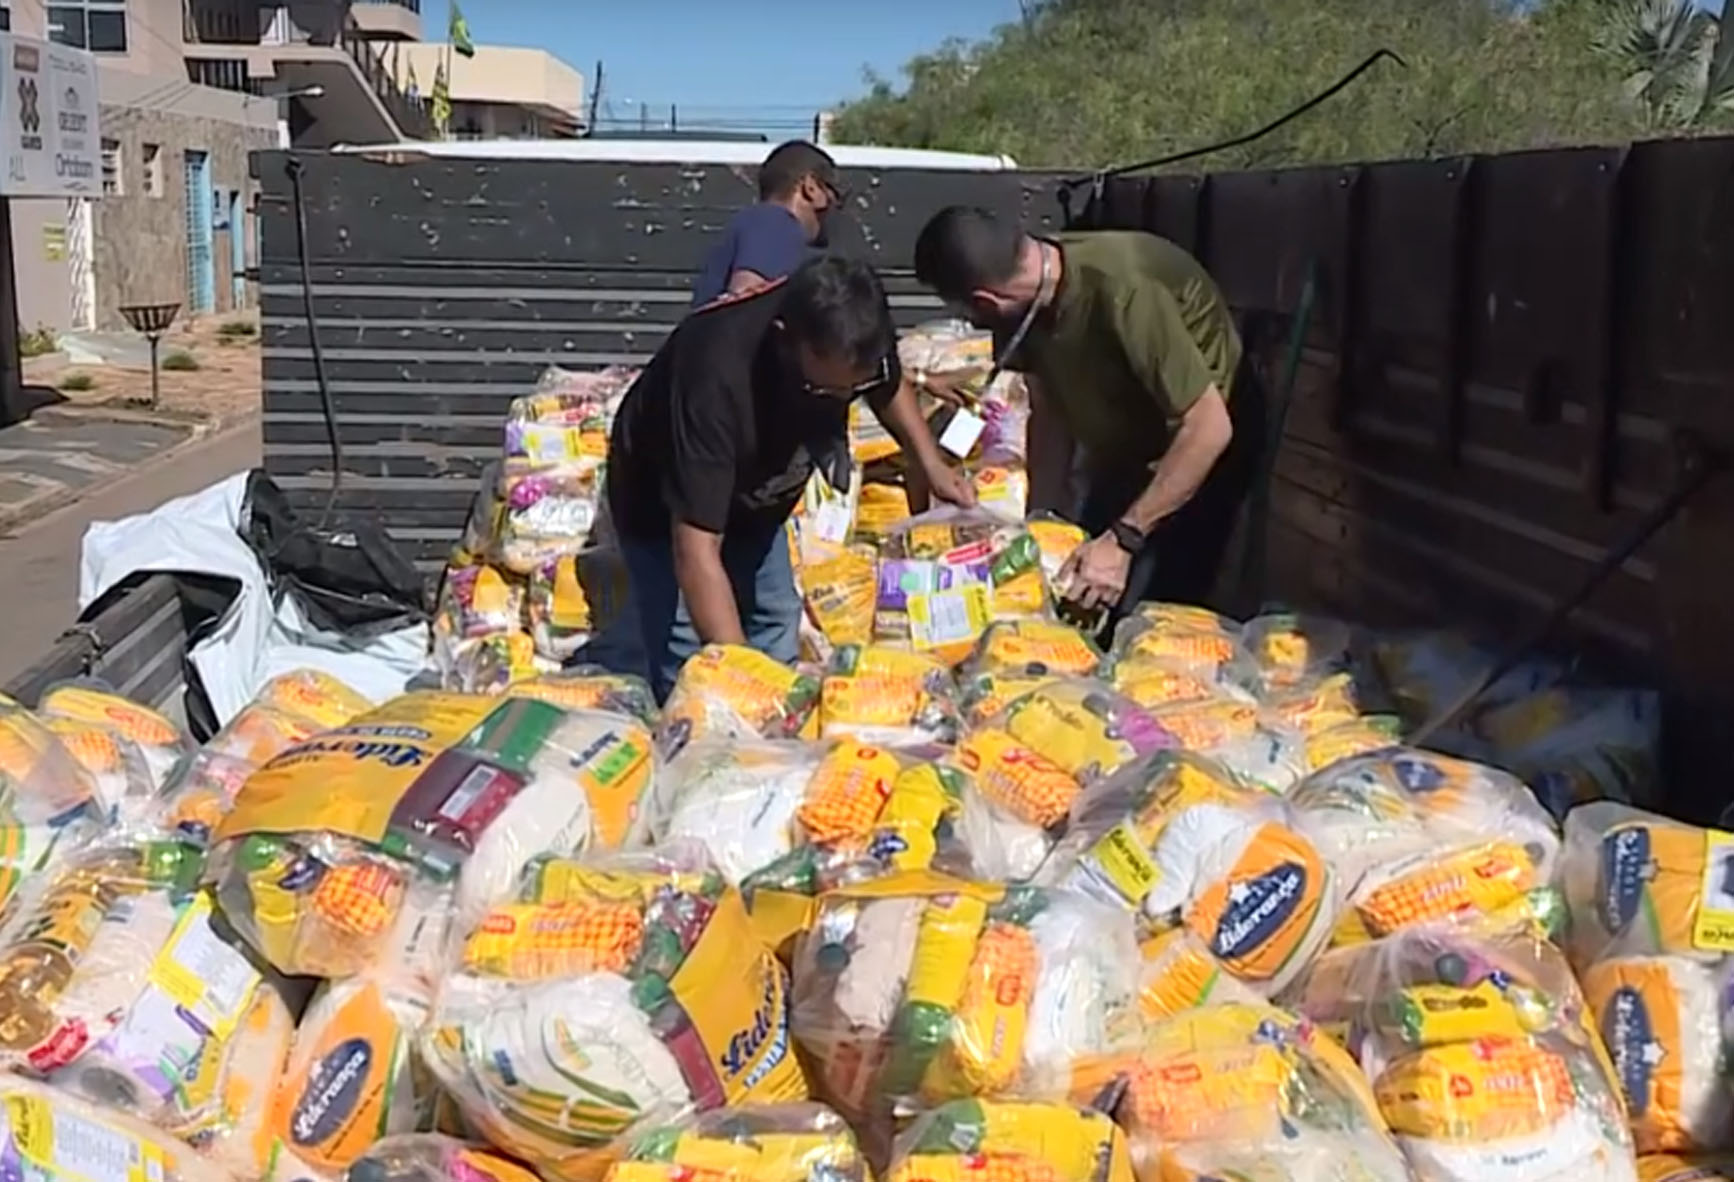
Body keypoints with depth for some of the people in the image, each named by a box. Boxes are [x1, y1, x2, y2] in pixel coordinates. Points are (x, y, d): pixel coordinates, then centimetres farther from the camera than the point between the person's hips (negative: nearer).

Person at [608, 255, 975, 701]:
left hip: (754, 492, 6)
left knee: (778, 641, 11)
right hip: (665, 506, -6)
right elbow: (696, 549, -45)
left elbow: (890, 387, 2)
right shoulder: (716, 376, -45)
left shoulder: (854, 334, -27)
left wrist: (932, 465, -11)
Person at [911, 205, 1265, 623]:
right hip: (1124, 440, 7)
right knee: (1078, 602, 11)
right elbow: (1050, 414, -5)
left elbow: (1209, 428, -36)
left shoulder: (1122, 293, -39)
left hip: (1203, 441, -7)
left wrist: (1123, 539, -36)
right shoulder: (1030, 297, -18)